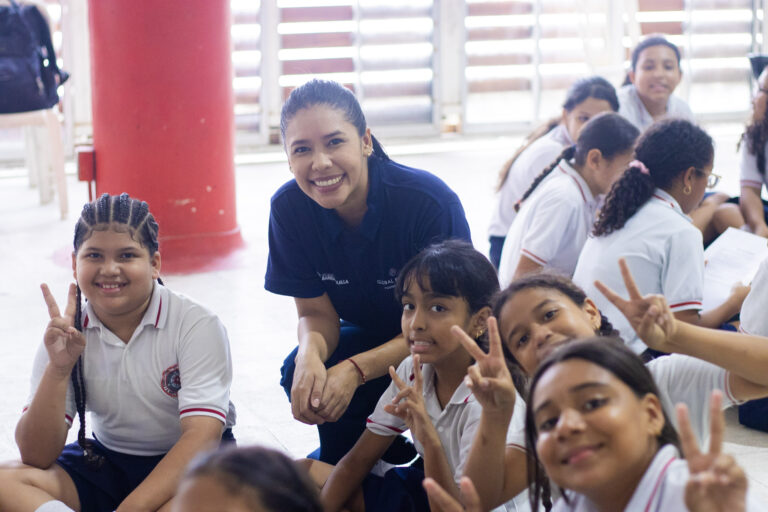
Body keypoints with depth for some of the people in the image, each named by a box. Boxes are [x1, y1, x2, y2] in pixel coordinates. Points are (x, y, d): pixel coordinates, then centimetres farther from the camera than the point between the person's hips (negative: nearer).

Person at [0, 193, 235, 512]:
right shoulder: (68, 335, -4)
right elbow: (36, 458, -9)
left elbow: (202, 435, -23)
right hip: (105, 466, 4)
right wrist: (58, 369, -24)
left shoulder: (197, 326, -13)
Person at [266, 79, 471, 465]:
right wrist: (311, 354, -35)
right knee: (302, 375, -24)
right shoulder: (290, 208, -17)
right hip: (370, 334, 4)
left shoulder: (431, 201, -30)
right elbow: (316, 312, -9)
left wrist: (355, 370, -39)